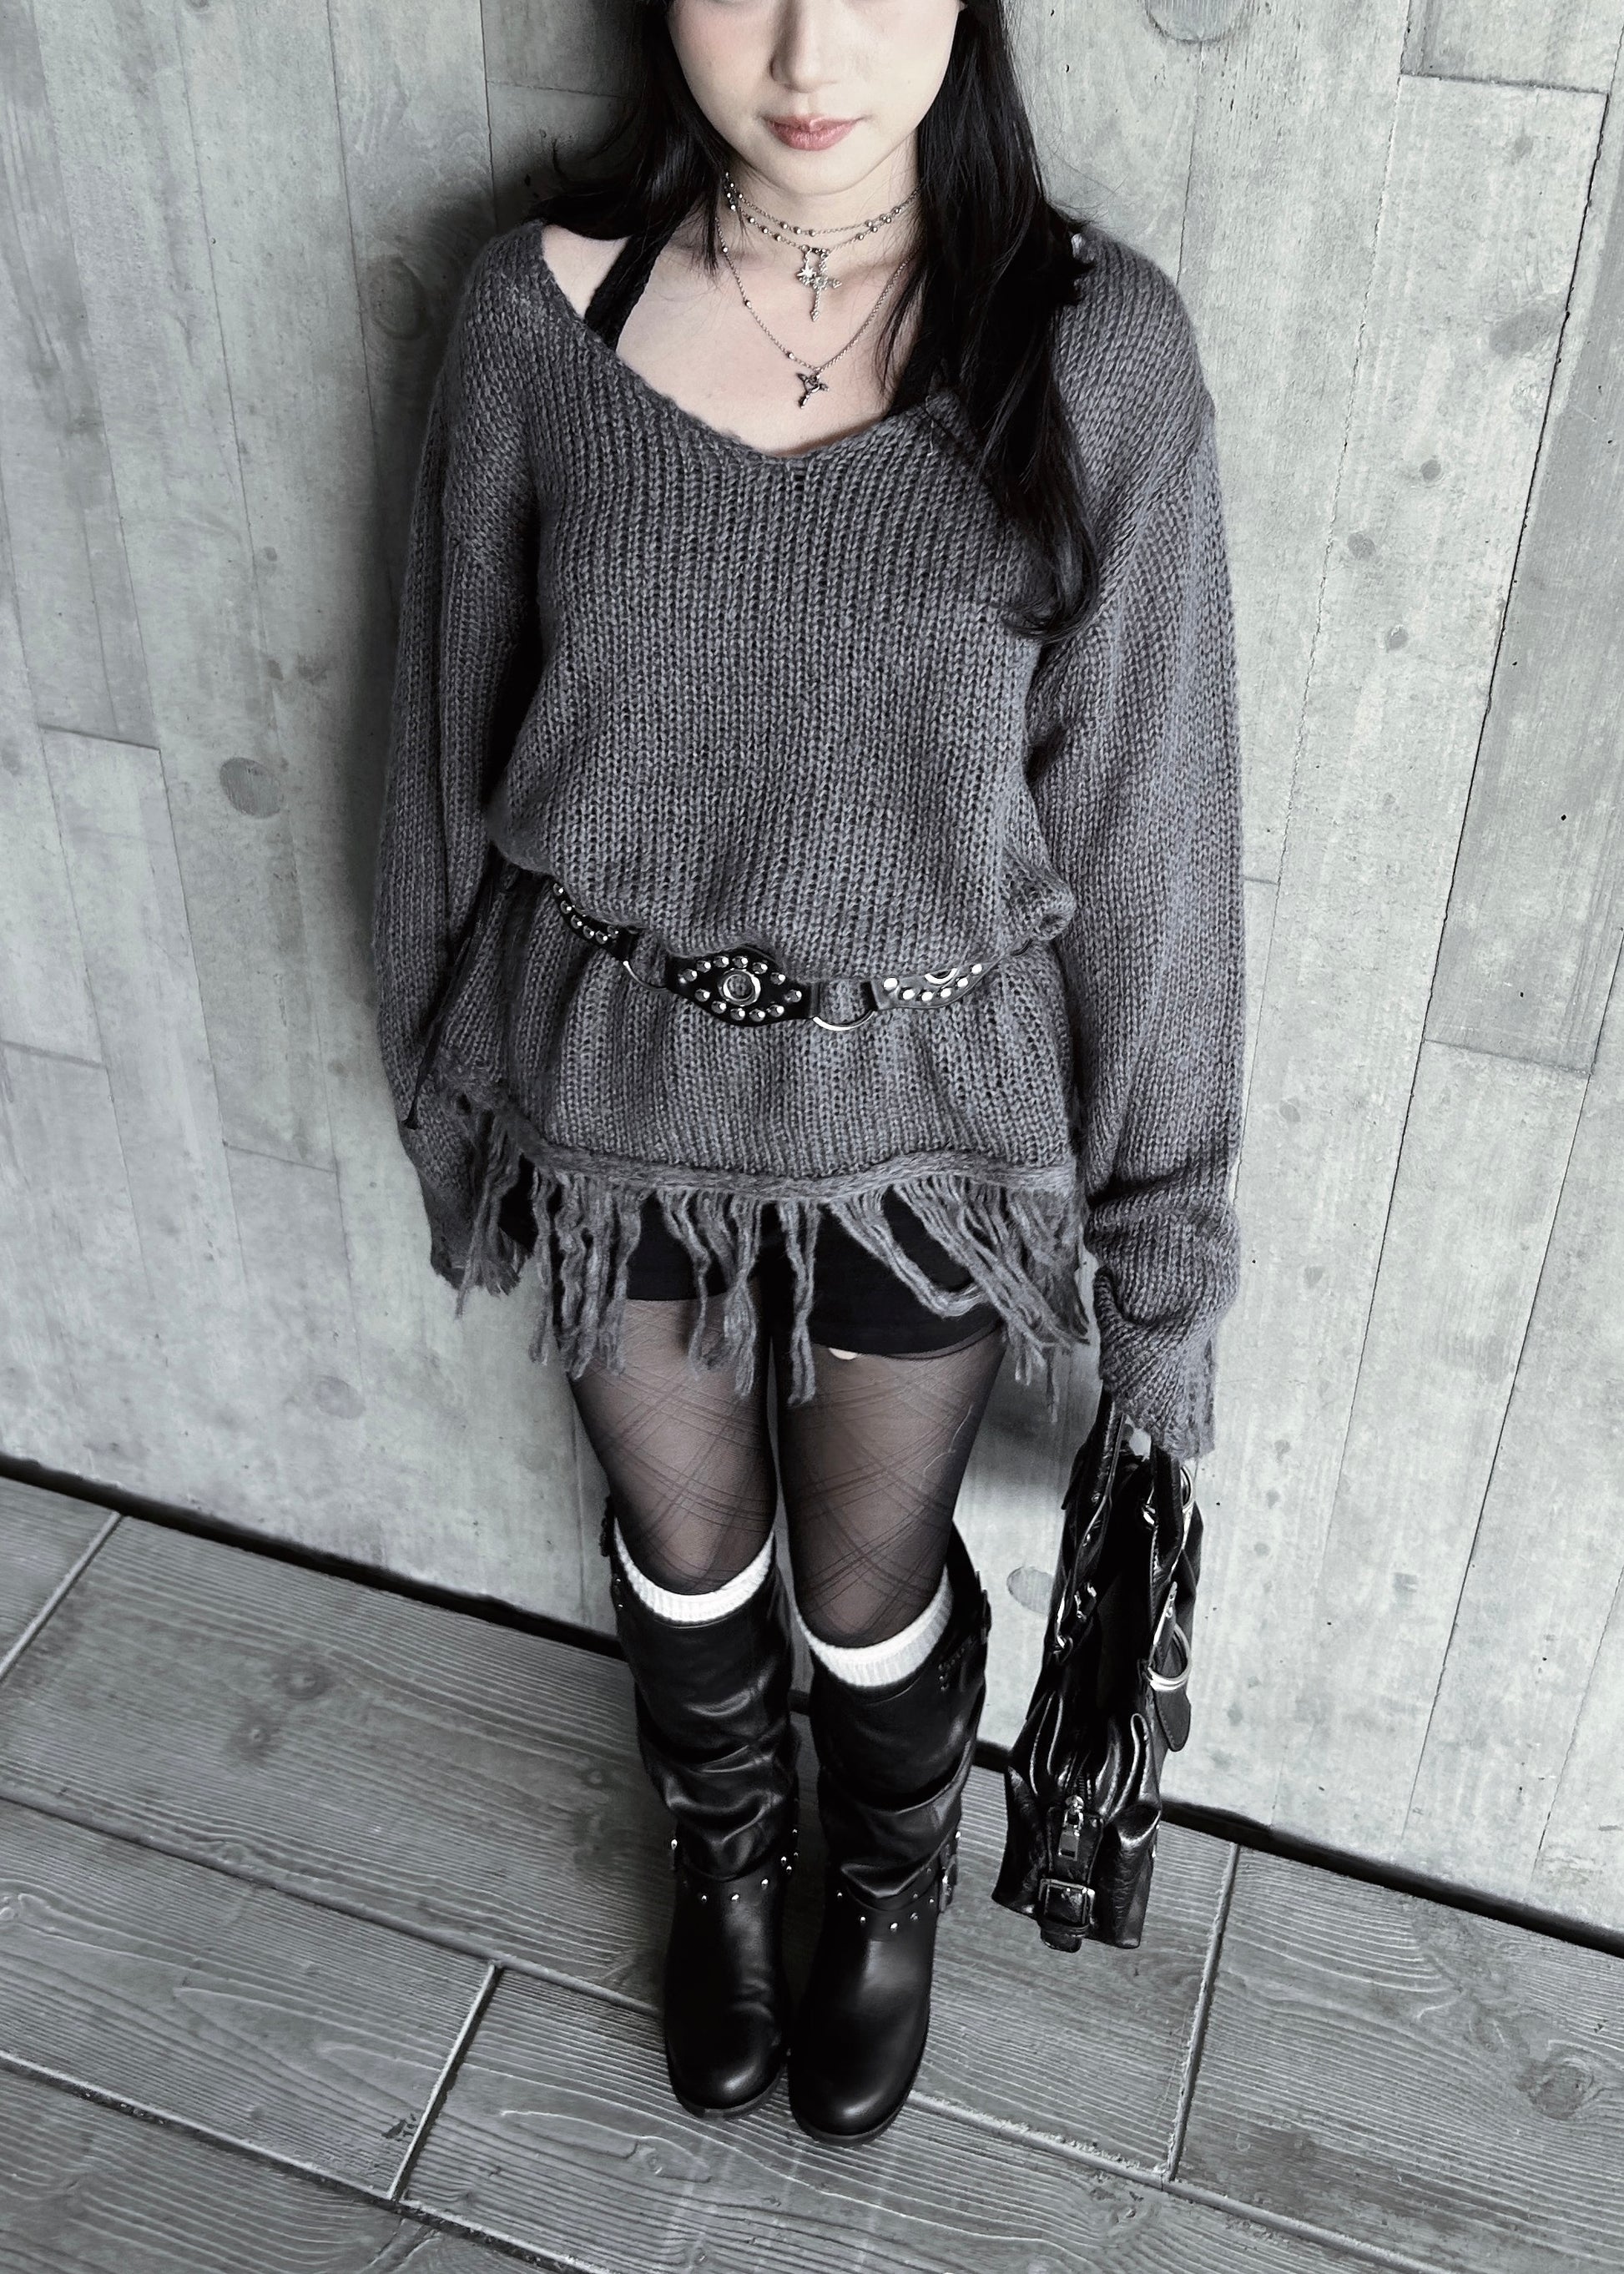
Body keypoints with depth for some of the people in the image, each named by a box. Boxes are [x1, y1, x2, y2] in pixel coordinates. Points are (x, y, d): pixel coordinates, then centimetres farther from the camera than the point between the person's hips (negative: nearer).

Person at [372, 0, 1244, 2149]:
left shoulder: (1096, 344, -16)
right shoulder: (542, 304, -11)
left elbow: (1140, 800, -9)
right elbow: (455, 722, 1)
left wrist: (1158, 1207, -3)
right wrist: (445, 1080, 9)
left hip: (927, 1109, -1)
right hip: (609, 1081, 2)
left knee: (870, 1584, 20)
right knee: (685, 1541, 24)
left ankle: (893, 1895, 55)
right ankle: (724, 1863, 57)